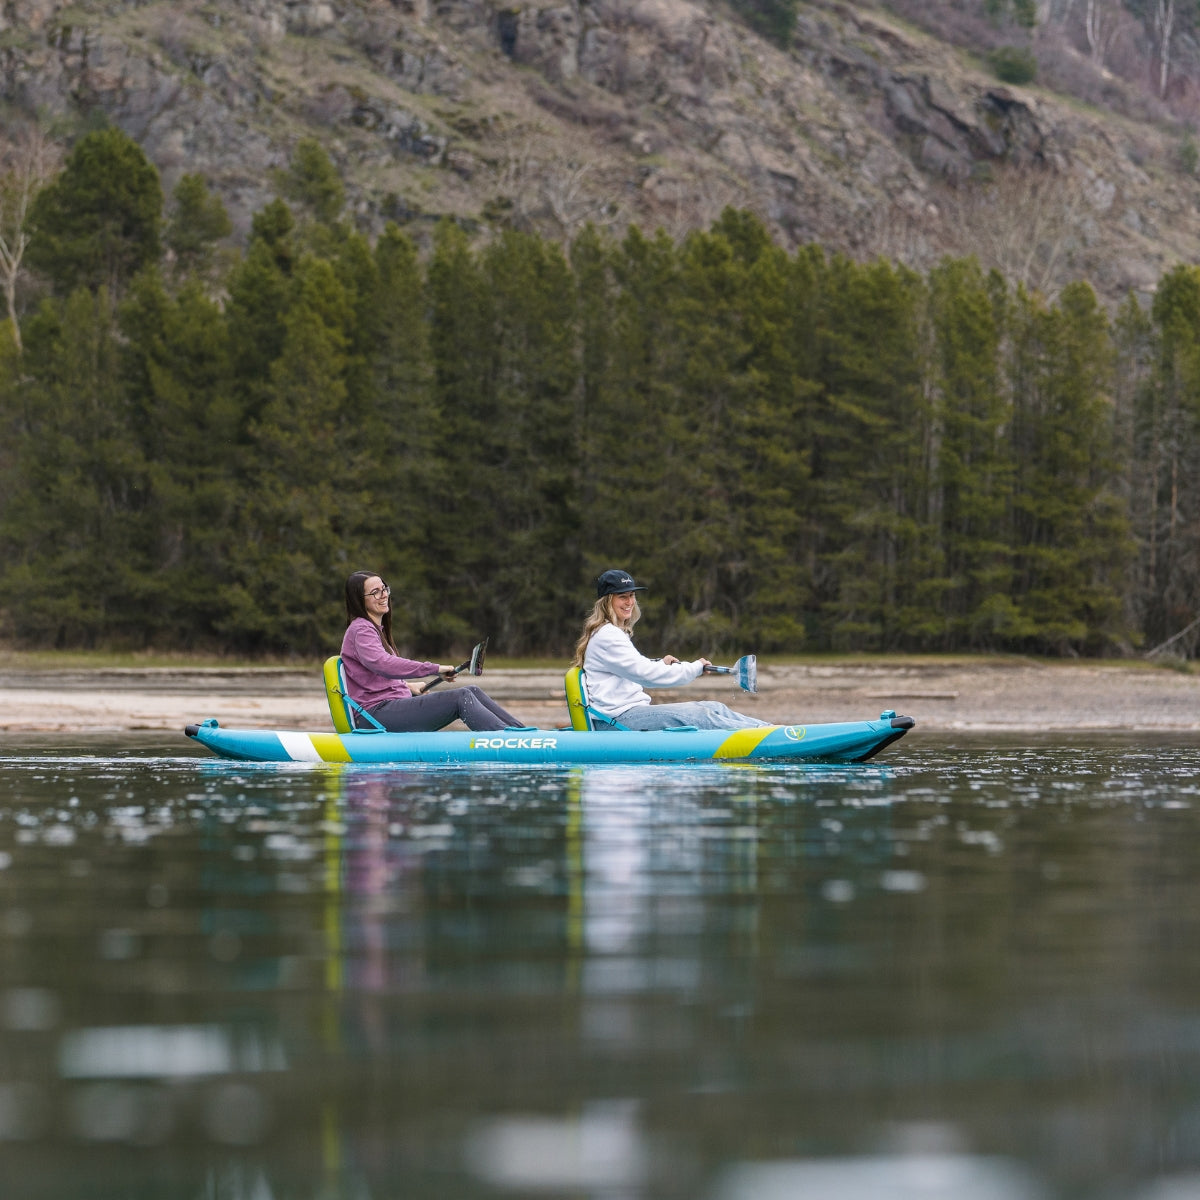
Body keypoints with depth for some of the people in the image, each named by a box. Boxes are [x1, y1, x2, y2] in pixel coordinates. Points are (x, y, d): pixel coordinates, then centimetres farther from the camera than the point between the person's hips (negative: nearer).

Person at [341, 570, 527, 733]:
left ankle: (522, 730, -7)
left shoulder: (376, 628, 23)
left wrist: (407, 687, 23)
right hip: (377, 712, -10)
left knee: (472, 691, -1)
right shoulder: (360, 630, -11)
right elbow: (383, 665, -30)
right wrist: (434, 669, -31)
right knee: (461, 697, -21)